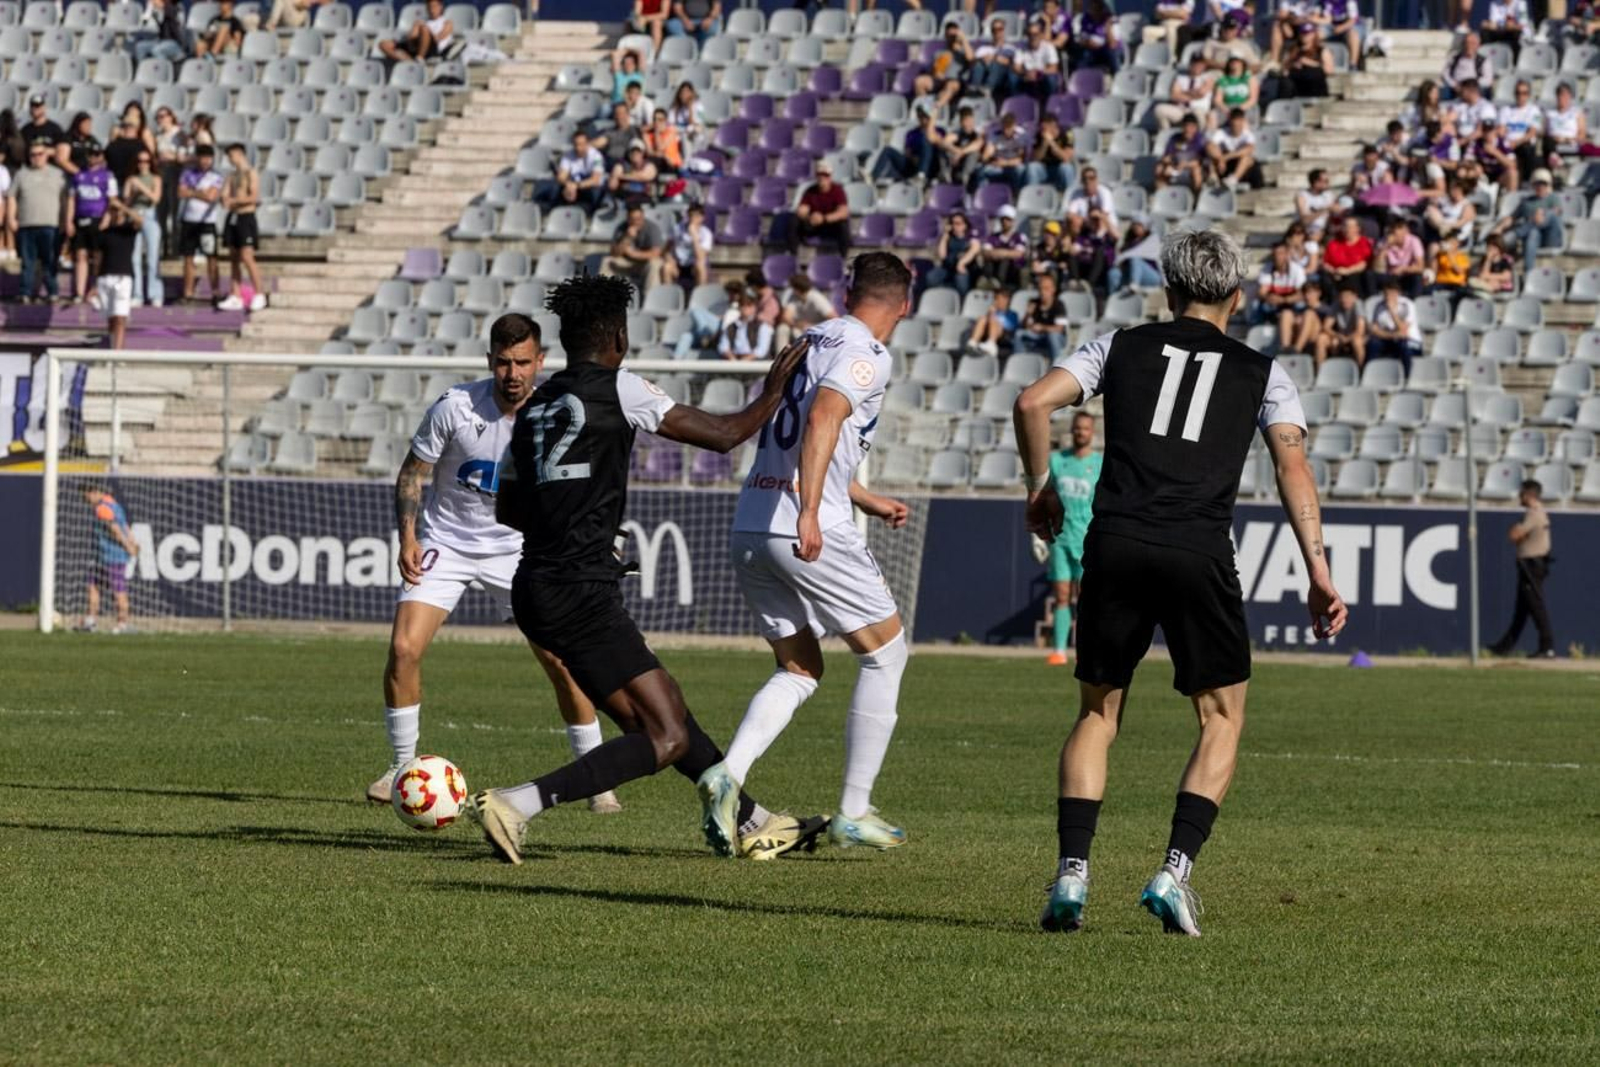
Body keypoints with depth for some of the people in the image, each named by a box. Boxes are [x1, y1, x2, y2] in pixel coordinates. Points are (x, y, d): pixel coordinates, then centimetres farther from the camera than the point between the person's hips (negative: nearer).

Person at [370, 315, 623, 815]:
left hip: (517, 548, 1)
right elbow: (413, 472, -4)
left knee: (563, 660, -8)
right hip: (445, 543, -1)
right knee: (403, 648, -15)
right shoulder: (455, 407, -16)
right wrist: (408, 538, -13)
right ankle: (401, 768, 3)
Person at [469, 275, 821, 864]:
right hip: (582, 595, -9)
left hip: (537, 591, 9)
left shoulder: (534, 407, 14)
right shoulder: (619, 388, -6)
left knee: (665, 710, 20)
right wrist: (773, 392, 14)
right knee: (664, 738, -8)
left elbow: (508, 512, 23)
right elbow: (724, 434, -2)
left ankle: (751, 824, 29)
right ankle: (515, 804, -21)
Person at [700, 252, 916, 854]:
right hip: (810, 530, -8)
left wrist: (867, 501, 40)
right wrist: (810, 513, -31)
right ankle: (853, 813, 6)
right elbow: (822, 421, -23)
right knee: (885, 655, 8)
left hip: (749, 528, 8)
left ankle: (728, 775, -7)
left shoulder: (813, 341, 19)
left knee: (798, 671, 17)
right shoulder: (865, 355, -6)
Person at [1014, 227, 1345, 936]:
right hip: (1200, 555, -1)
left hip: (1115, 546, 1)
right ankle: (1176, 871, -3)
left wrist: (1040, 489, 19)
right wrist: (1318, 573, -1)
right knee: (1222, 718, 13)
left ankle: (1071, 873, 1)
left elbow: (1034, 402, 5)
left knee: (1097, 713, 15)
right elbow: (1292, 465, 2)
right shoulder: (1260, 373, 14)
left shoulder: (1122, 347, 16)